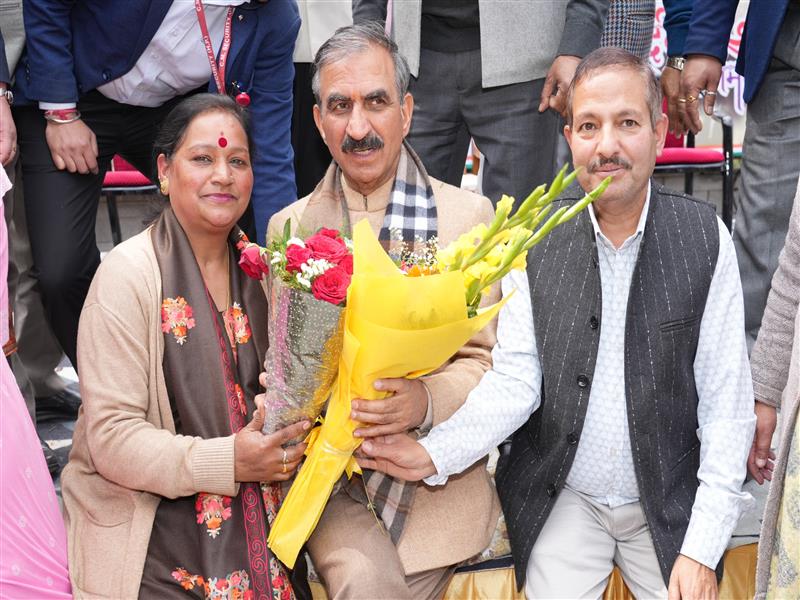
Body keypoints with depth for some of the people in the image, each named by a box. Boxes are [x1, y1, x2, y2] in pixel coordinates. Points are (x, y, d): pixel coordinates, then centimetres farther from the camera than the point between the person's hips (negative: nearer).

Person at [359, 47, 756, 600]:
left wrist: (701, 552, -12)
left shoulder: (704, 238, -10)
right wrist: (434, 454, -26)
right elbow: (515, 381, -9)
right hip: (564, 497, 0)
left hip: (670, 503, 0)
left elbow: (726, 405, -8)